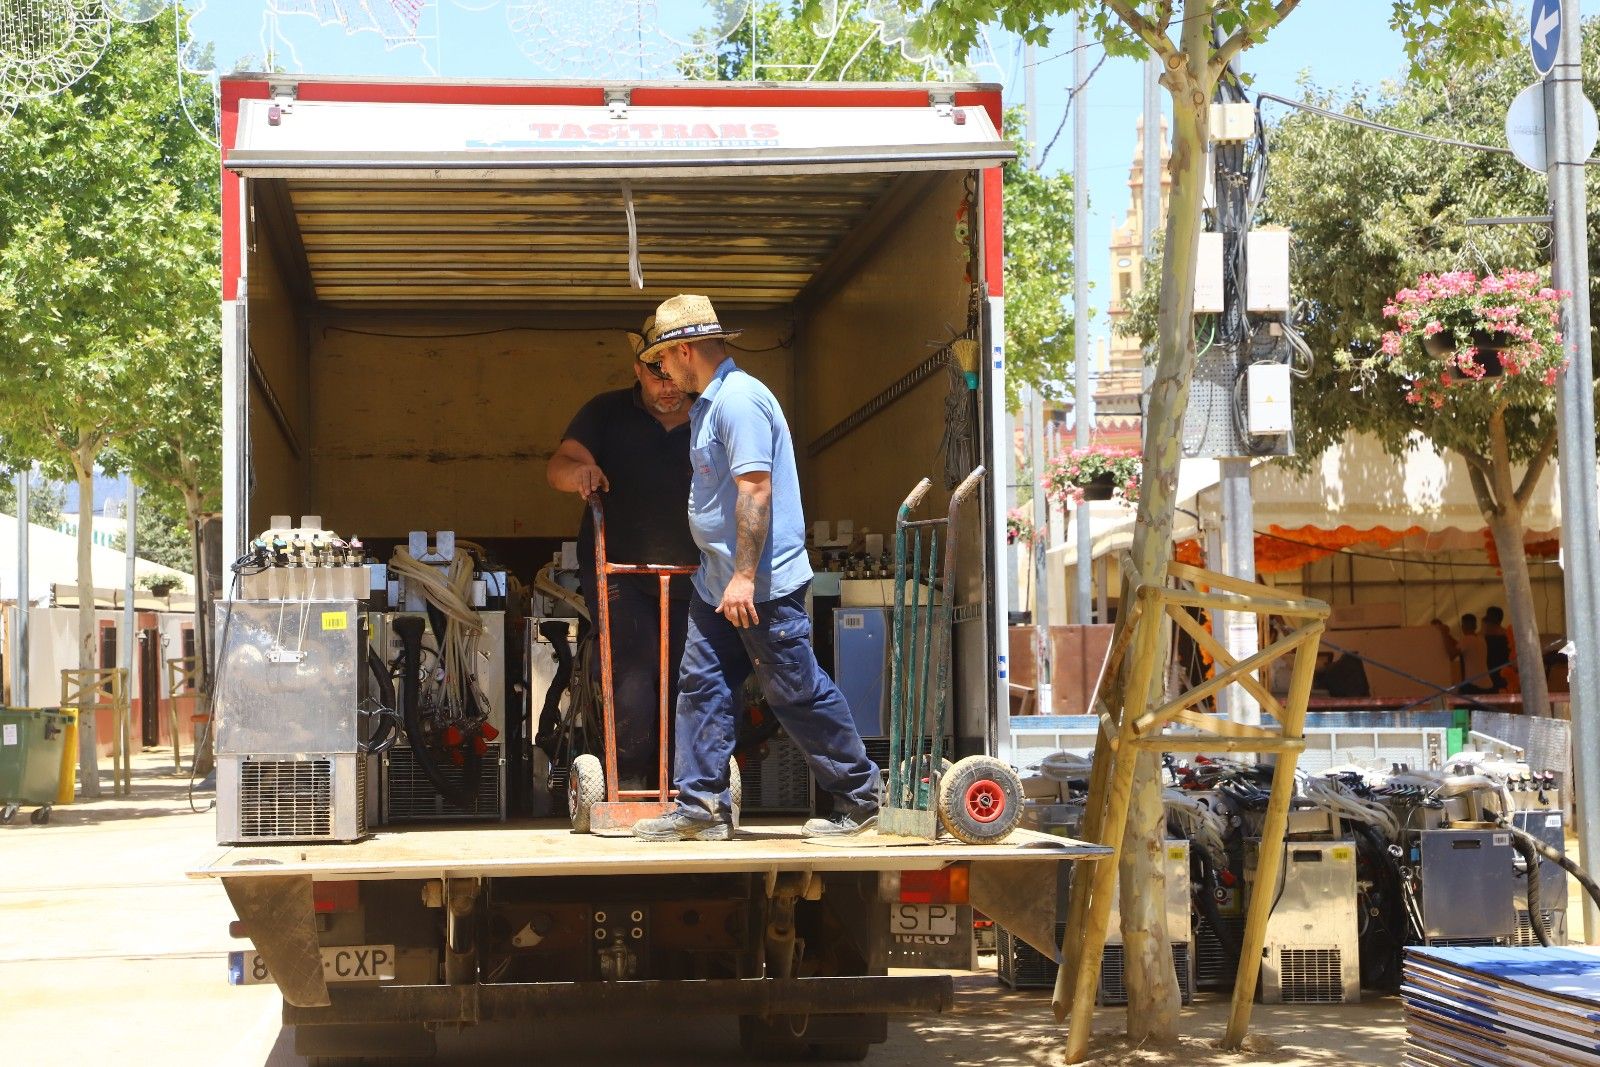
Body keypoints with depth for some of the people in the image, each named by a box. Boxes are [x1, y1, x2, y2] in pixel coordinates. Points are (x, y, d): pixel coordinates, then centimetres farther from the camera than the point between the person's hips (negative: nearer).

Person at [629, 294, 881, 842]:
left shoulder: (738, 398, -17)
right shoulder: (710, 402, 16)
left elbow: (755, 488, -24)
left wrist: (744, 576, -26)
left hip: (763, 585, -10)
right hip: (717, 584, 10)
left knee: (799, 694, -2)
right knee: (701, 688, 6)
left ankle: (859, 799, 10)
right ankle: (701, 806, 9)